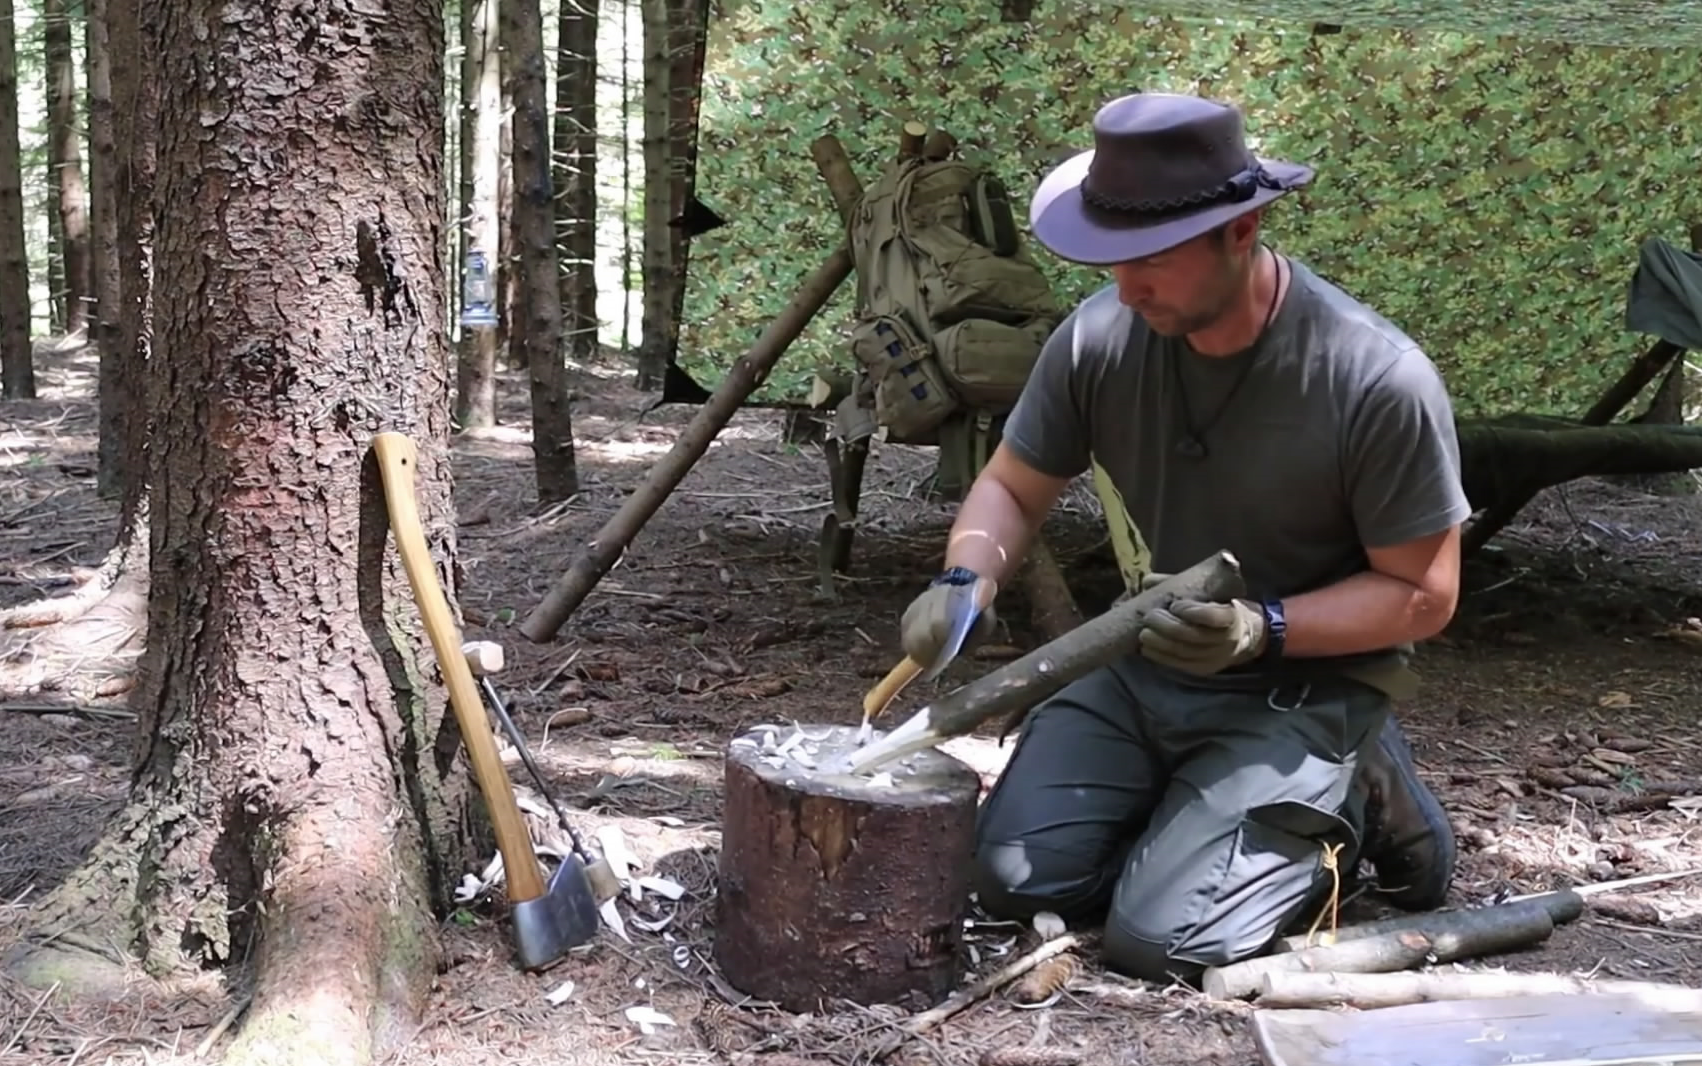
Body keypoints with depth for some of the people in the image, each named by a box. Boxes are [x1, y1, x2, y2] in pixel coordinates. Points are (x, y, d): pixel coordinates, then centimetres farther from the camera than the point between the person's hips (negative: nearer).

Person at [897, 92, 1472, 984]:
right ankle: (1187, 811, 16)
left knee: (1157, 942, -17)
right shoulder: (1098, 337, -12)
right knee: (1016, 882, -8)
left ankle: (1349, 806, 9)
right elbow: (1011, 488, 3)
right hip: (1144, 666, 5)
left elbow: (1423, 594, -14)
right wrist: (963, 580, -18)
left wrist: (1262, 629, -29)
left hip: (1305, 690, -4)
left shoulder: (1379, 380, -24)